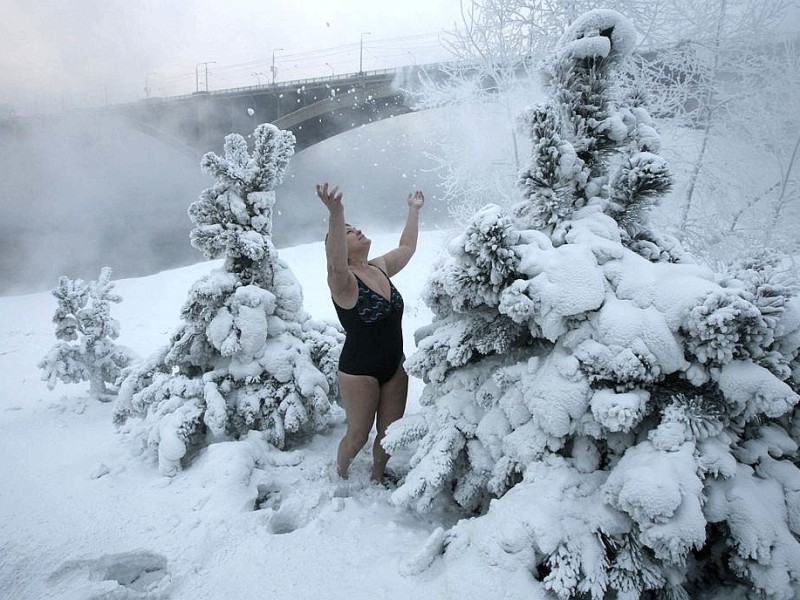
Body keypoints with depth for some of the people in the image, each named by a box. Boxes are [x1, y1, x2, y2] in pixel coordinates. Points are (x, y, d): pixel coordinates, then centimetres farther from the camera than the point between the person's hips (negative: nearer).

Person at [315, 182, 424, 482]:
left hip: (395, 365, 6)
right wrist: (335, 214, -58)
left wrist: (414, 210, 25)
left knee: (389, 432, 16)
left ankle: (377, 477, 41)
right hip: (359, 370, -6)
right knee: (358, 435, 11)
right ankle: (340, 477, 40)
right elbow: (336, 266, -44)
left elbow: (407, 247, 21)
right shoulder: (343, 281, -19)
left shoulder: (380, 267, 3)